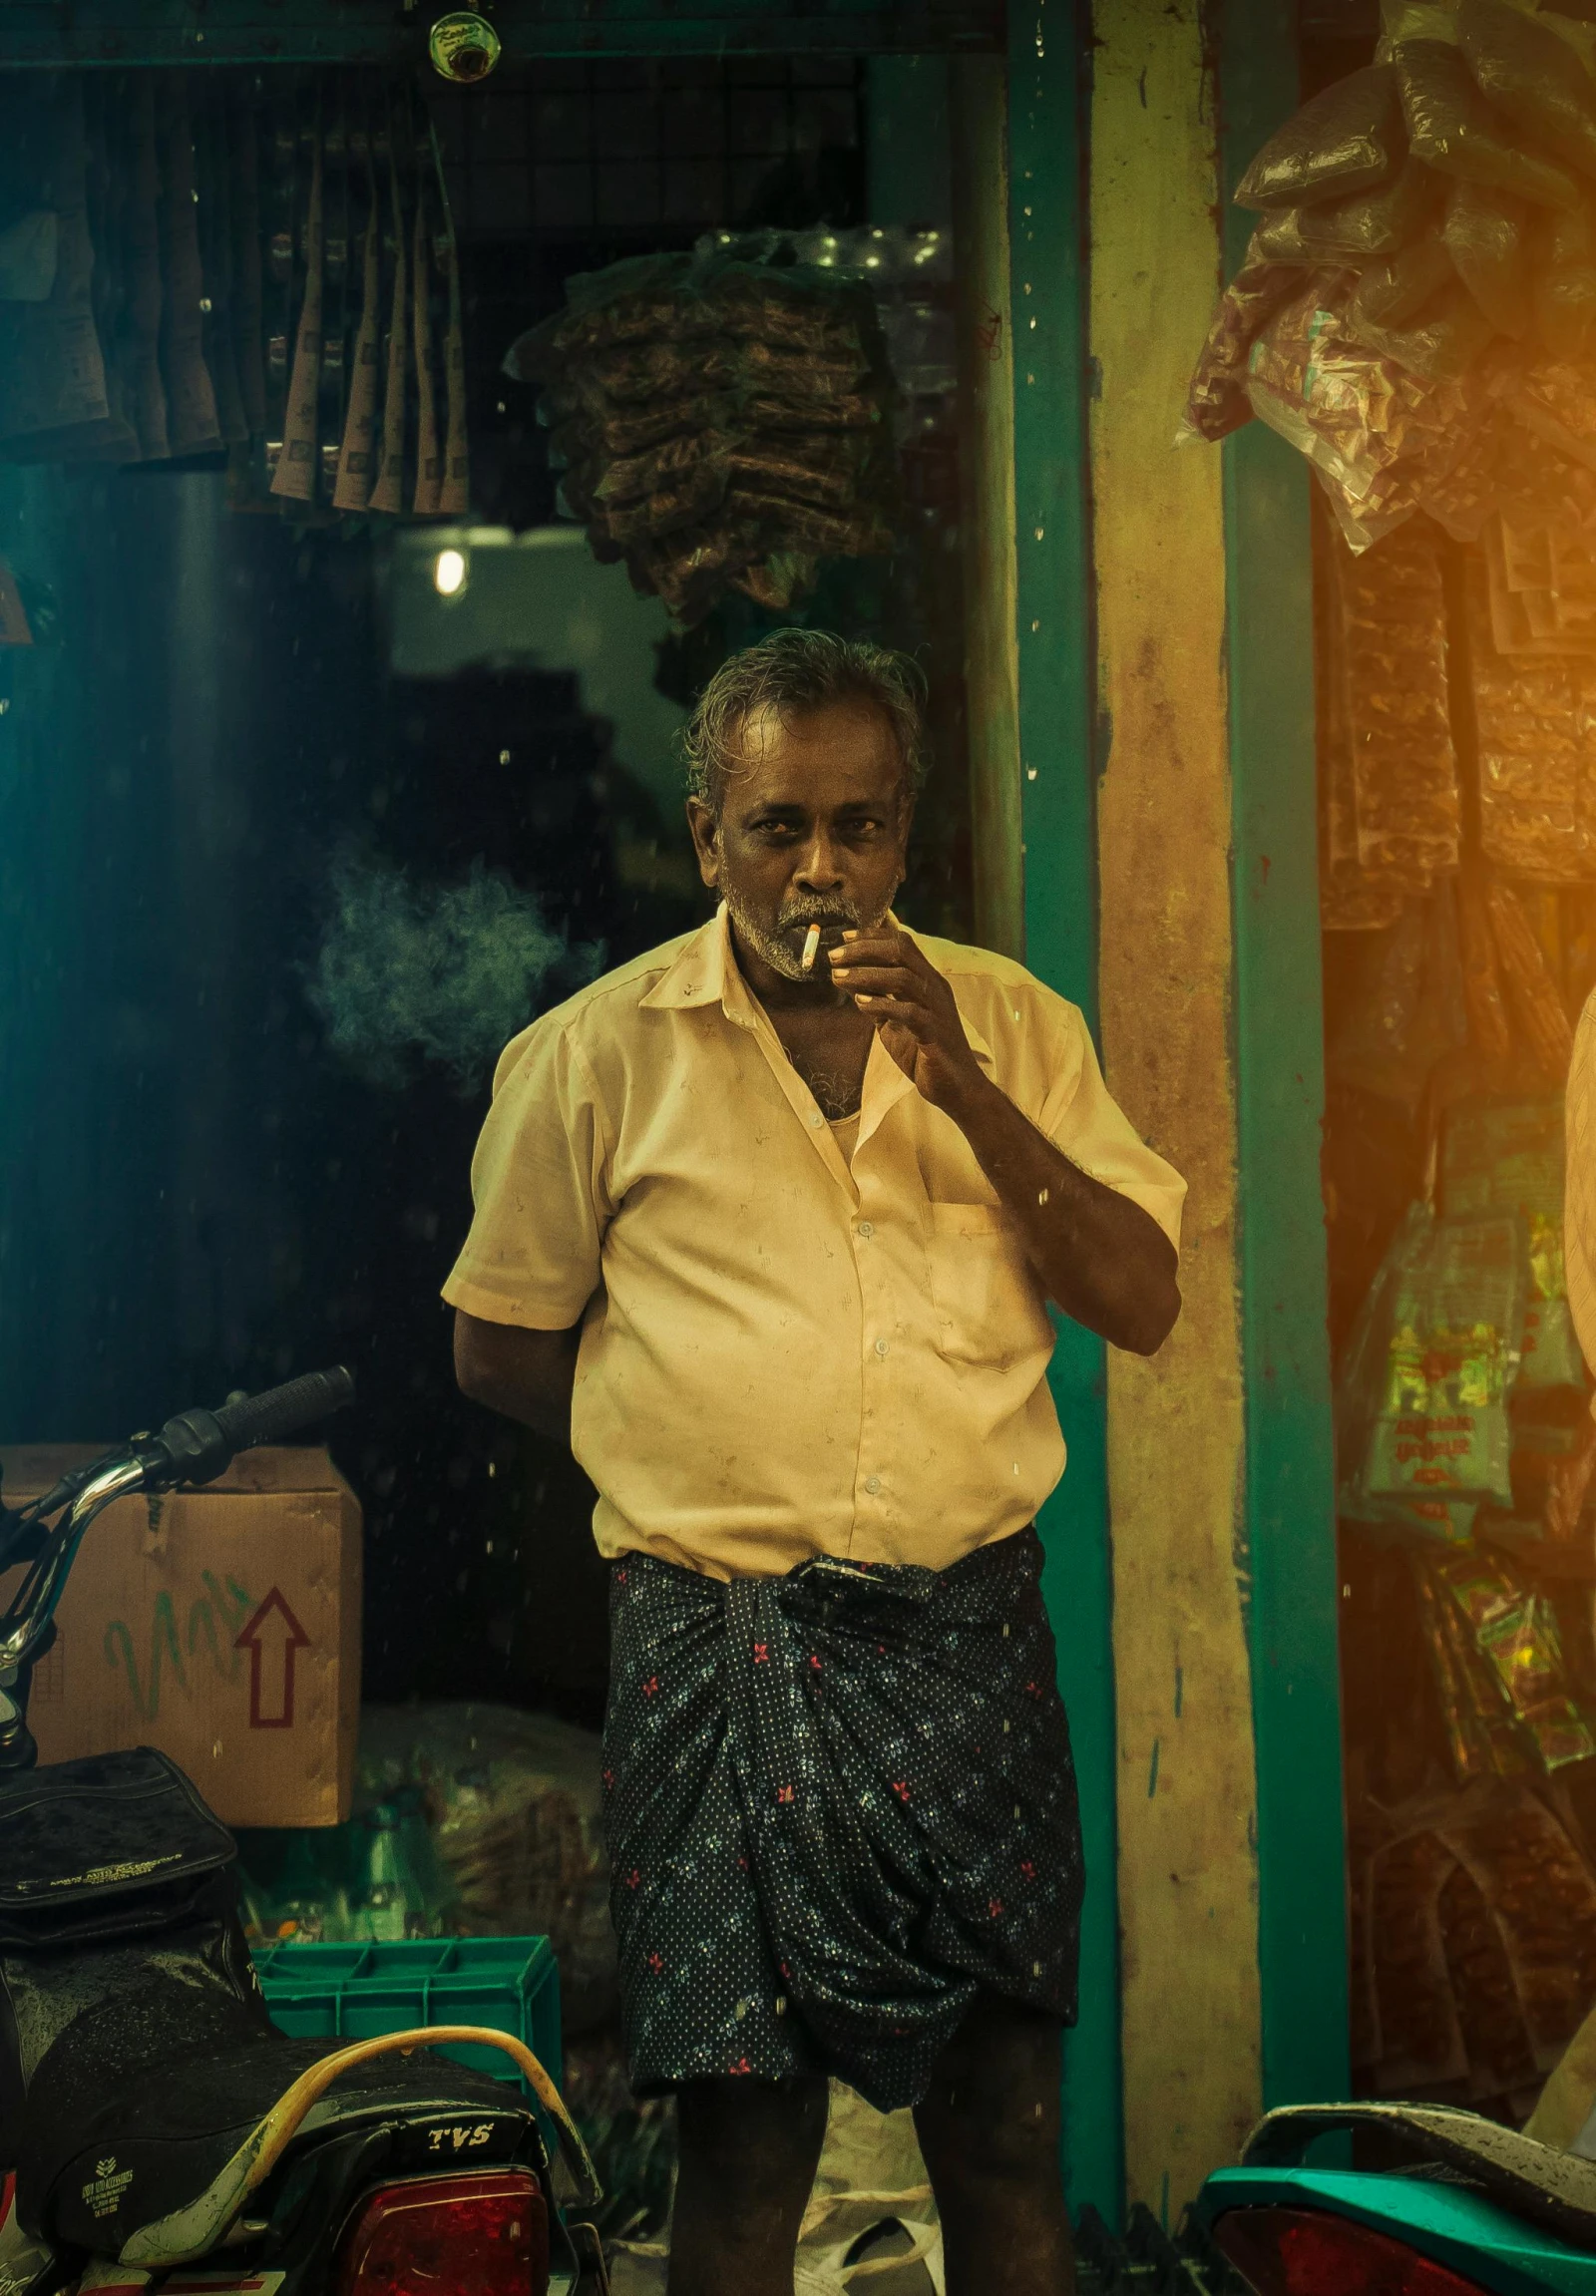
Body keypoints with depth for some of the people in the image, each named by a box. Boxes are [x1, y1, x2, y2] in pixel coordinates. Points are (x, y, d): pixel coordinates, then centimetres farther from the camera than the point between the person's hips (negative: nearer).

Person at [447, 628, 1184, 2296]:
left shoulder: (1012, 1026, 8)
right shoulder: (599, 1054, 1)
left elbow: (1142, 1303, 0)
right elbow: (499, 1347, 8)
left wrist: (963, 1089, -10)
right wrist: (710, 1437, 3)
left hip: (972, 1622, 2)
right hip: (716, 1639, -2)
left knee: (1006, 2127, 9)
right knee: (745, 2139, 3)